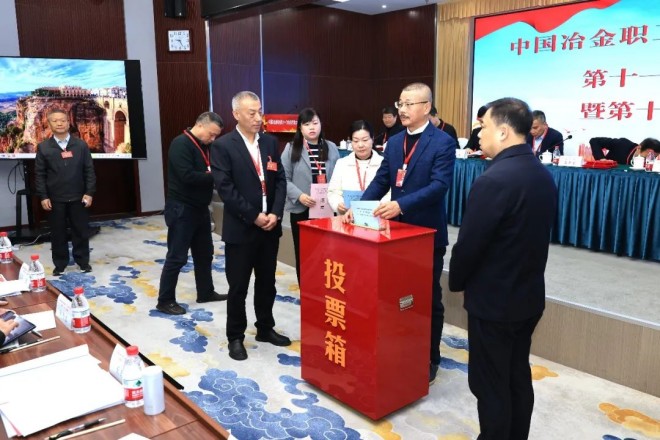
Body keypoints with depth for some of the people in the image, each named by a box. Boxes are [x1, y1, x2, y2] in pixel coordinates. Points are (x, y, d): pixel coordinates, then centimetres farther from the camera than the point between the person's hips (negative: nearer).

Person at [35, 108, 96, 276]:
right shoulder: (43, 147, 2)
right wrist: (43, 196, -5)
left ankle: (83, 261, 21)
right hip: (55, 199, 0)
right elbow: (39, 174, 2)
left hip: (78, 197, 0)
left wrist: (89, 192, -5)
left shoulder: (81, 145, 3)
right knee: (58, 233, 8)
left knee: (81, 231, 7)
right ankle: (60, 264, 20)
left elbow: (89, 170, 1)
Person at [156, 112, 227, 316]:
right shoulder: (181, 144, -17)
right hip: (182, 209, -9)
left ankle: (206, 292, 31)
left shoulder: (203, 146, 11)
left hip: (200, 208, 9)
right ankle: (165, 301, 11)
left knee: (204, 253, 17)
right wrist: (214, 176, -20)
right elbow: (187, 176, -27)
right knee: (177, 257, -2)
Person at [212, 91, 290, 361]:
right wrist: (254, 217, -16)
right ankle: (235, 337, 22)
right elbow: (225, 188, -14)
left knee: (267, 283, 16)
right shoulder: (223, 146, -8)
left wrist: (275, 213, -8)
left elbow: (280, 180, 6)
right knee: (238, 287, 6)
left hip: (270, 226, 5)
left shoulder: (270, 142, 8)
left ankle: (265, 329, 33)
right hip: (241, 228, -5)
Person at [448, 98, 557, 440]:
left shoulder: (494, 180, -24)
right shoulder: (543, 175, 4)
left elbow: (468, 244, -19)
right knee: (518, 377, 20)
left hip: (493, 299, -9)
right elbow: (534, 234, 10)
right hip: (528, 295, 9)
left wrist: (456, 281, -1)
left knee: (490, 384, 7)